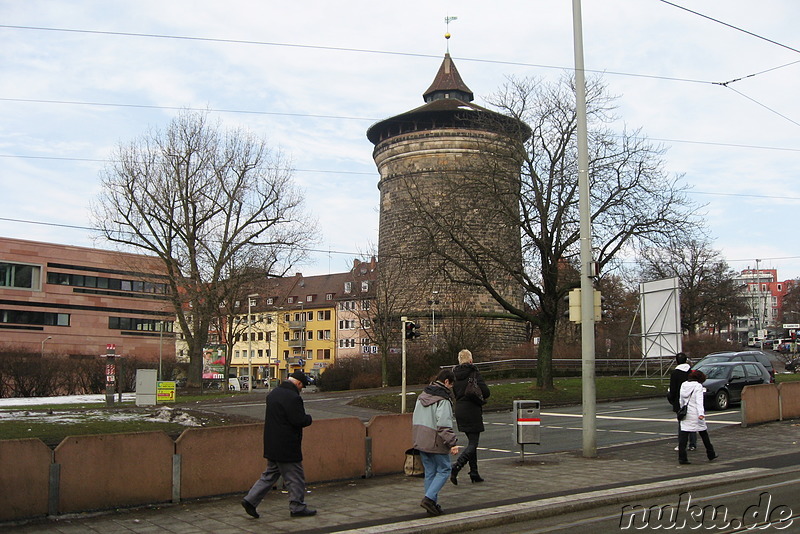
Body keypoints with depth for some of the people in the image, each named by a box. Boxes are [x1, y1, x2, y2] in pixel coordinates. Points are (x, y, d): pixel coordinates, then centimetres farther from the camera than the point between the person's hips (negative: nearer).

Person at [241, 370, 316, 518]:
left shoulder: (273, 393, 11)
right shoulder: (292, 397, -20)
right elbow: (300, 421, -23)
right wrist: (308, 418, -1)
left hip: (271, 444, 9)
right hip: (287, 447, -9)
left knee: (270, 475, 17)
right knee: (295, 477, 4)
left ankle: (250, 500, 11)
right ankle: (297, 508, 13)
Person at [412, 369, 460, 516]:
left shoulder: (422, 396, 13)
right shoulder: (443, 400, -15)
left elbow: (415, 419, 19)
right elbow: (444, 424, -22)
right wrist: (452, 443, -20)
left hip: (420, 441, 8)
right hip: (436, 443, -8)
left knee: (429, 472, 14)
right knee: (444, 470, 4)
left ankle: (432, 504, 16)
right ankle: (429, 498, -8)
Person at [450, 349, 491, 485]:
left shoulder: (455, 373, 6)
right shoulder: (474, 372, -11)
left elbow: (455, 392, 12)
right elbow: (485, 391, -14)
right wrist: (482, 398, 6)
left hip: (459, 410, 7)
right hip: (472, 411, -7)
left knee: (471, 441, 16)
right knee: (473, 442, -2)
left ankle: (474, 473, 16)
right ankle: (456, 467, -18)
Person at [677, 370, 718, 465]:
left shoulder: (683, 385, 10)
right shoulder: (698, 386, -7)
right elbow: (699, 401, -20)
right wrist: (701, 413, -29)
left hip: (685, 414, 4)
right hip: (695, 414, -4)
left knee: (683, 435, -1)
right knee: (703, 433, 13)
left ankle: (682, 458, -9)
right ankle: (711, 454, 26)